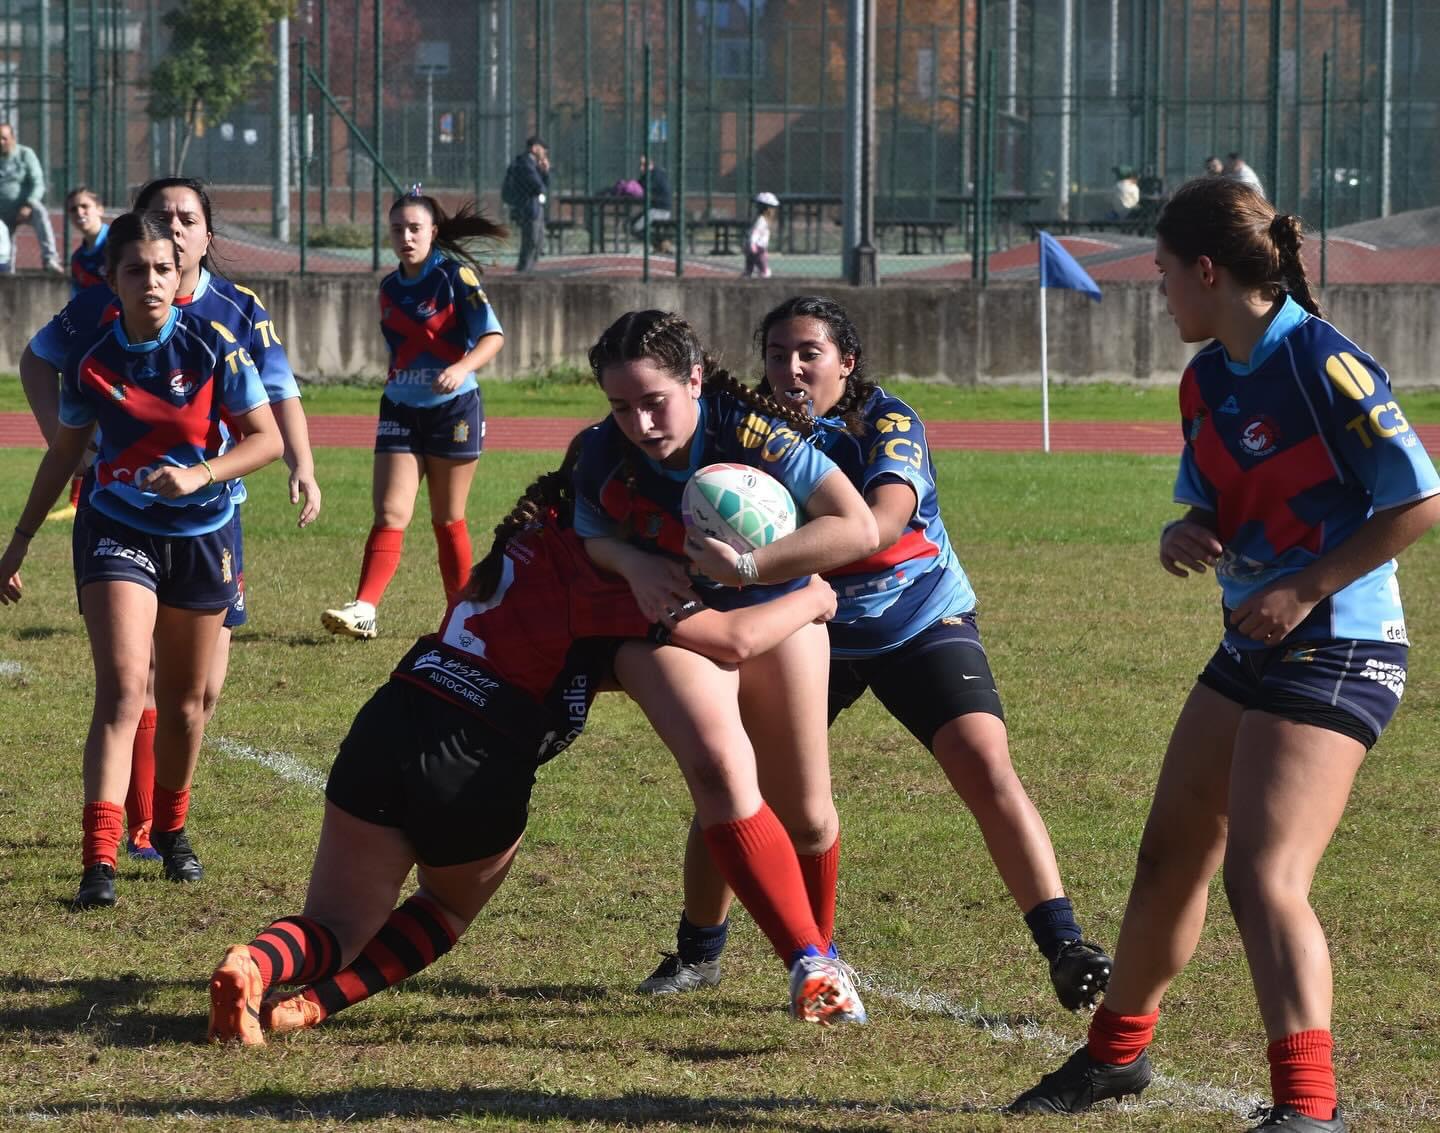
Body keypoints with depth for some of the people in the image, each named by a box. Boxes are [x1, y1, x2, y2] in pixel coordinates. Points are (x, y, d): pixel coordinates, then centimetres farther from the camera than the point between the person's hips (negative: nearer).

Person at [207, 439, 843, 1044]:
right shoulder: (600, 577, -6)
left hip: (385, 728, 5)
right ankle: (311, 1005, 3)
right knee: (450, 908, 25)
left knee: (335, 929, 14)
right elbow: (735, 639, -11)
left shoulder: (528, 540, 19)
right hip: (477, 775, -5)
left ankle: (256, 967, -20)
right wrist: (811, 599, 6)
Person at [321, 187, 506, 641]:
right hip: (401, 410, 4)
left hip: (452, 407, -4)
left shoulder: (455, 275, -8)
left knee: (447, 519, 5)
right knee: (389, 514, -10)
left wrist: (461, 368, -34)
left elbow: (492, 335, -18)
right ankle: (364, 610, -22)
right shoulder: (390, 288, 9)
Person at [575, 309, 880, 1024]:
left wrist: (747, 565, -40)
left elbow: (857, 528, -32)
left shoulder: (751, 431, -30)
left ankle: (821, 947, 37)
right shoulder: (602, 458, -21)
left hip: (772, 609, 0)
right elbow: (592, 538, -1)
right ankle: (810, 964, -23)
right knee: (720, 769, -27)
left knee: (805, 814, 6)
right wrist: (635, 564, -23)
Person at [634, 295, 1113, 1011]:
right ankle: (697, 954, 14)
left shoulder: (887, 423, -20)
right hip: (812, 629, 3)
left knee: (985, 765, -21)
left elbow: (882, 522, -39)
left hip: (919, 623, -3)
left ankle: (1065, 950, -19)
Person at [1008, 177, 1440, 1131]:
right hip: (1251, 649, 9)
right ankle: (1117, 1052, 37)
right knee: (1170, 854, 18)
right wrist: (1186, 536, -3)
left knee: (1263, 875, -20)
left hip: (1336, 651, -9)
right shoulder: (1207, 379, 8)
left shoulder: (1320, 364, -18)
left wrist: (1306, 589, -20)